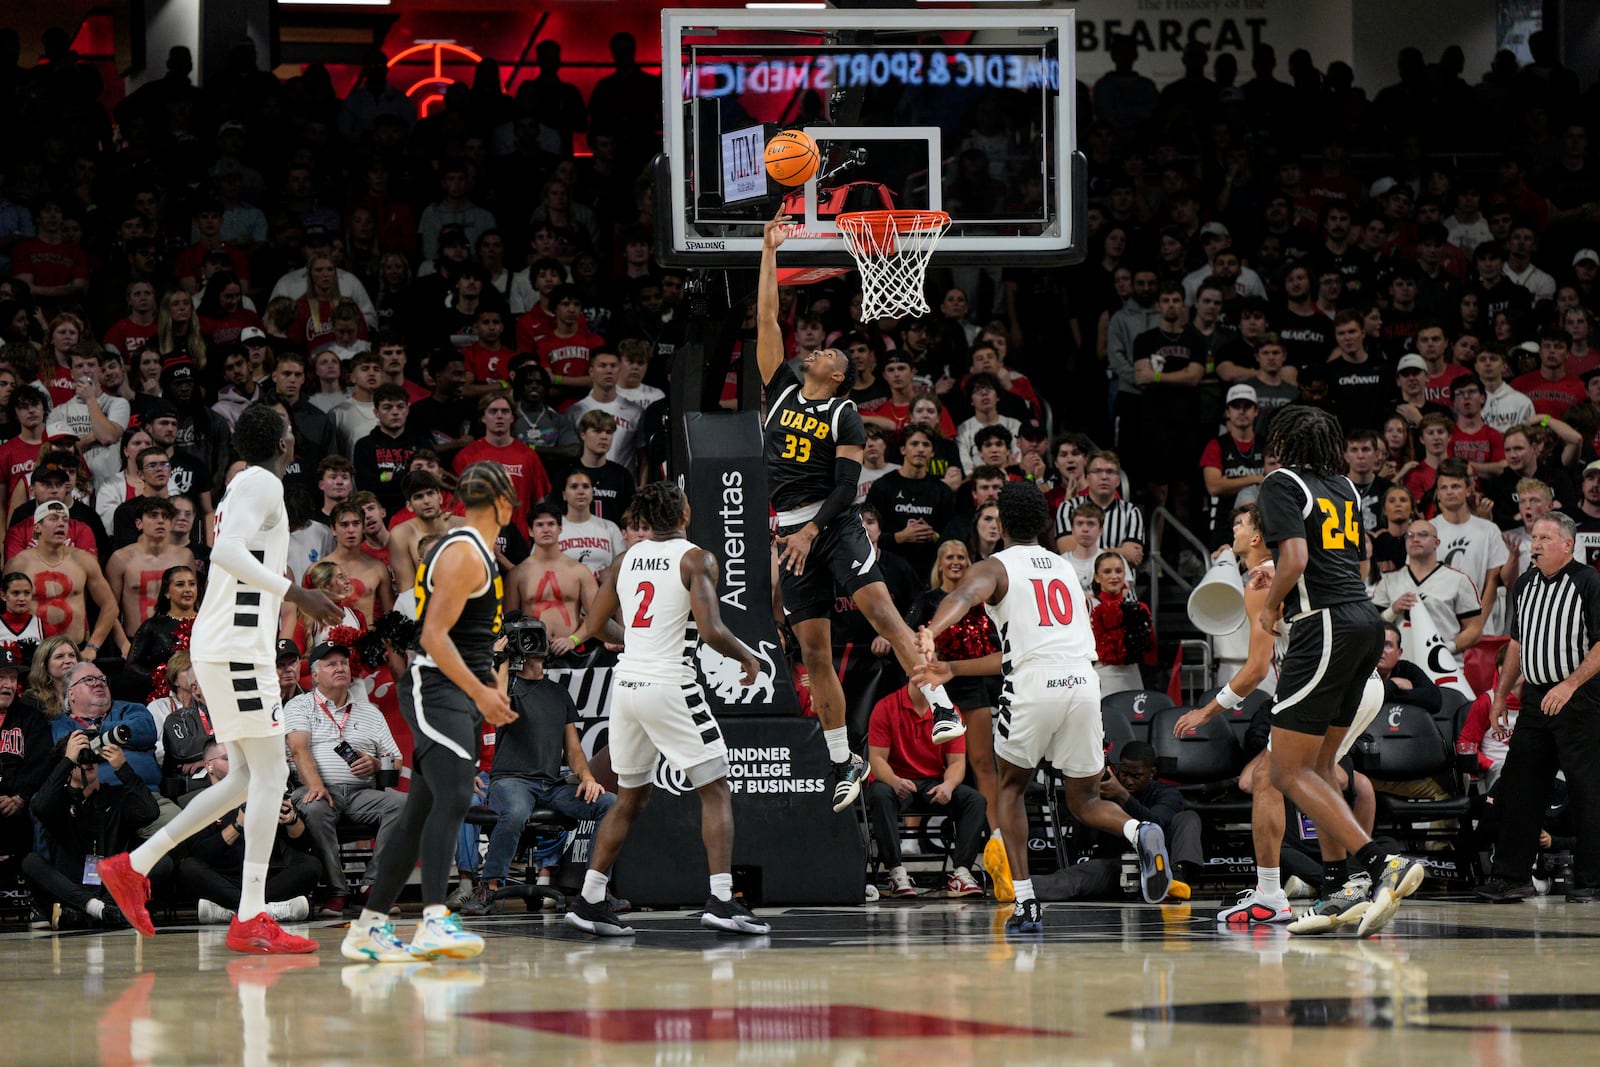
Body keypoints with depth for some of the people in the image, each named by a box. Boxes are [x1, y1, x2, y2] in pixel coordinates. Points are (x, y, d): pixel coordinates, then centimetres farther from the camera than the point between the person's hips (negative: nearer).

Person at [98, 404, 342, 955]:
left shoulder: (244, 486, 21)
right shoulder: (264, 483, -9)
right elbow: (227, 551, -24)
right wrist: (295, 593, -25)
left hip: (221, 646, 10)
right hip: (238, 646, -10)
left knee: (254, 776, 14)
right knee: (268, 773, -9)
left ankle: (135, 866, 14)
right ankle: (250, 920, -12)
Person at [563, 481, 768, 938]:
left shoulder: (625, 560, 10)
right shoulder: (696, 559, -7)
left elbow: (593, 626, 15)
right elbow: (711, 631, -17)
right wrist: (746, 657, 1)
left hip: (626, 683, 6)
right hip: (670, 685, -6)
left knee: (631, 798, 18)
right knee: (715, 792, 2)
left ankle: (589, 901, 14)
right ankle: (721, 900, -9)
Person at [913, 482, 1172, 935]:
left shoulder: (994, 567, 10)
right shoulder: (1064, 568, 28)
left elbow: (963, 596, -17)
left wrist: (930, 632, -36)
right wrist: (952, 670, 37)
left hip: (1033, 686, -4)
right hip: (1083, 681, 4)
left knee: (1010, 788, 20)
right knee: (1084, 802, 16)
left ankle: (1024, 902, 7)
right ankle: (1140, 833, -18)